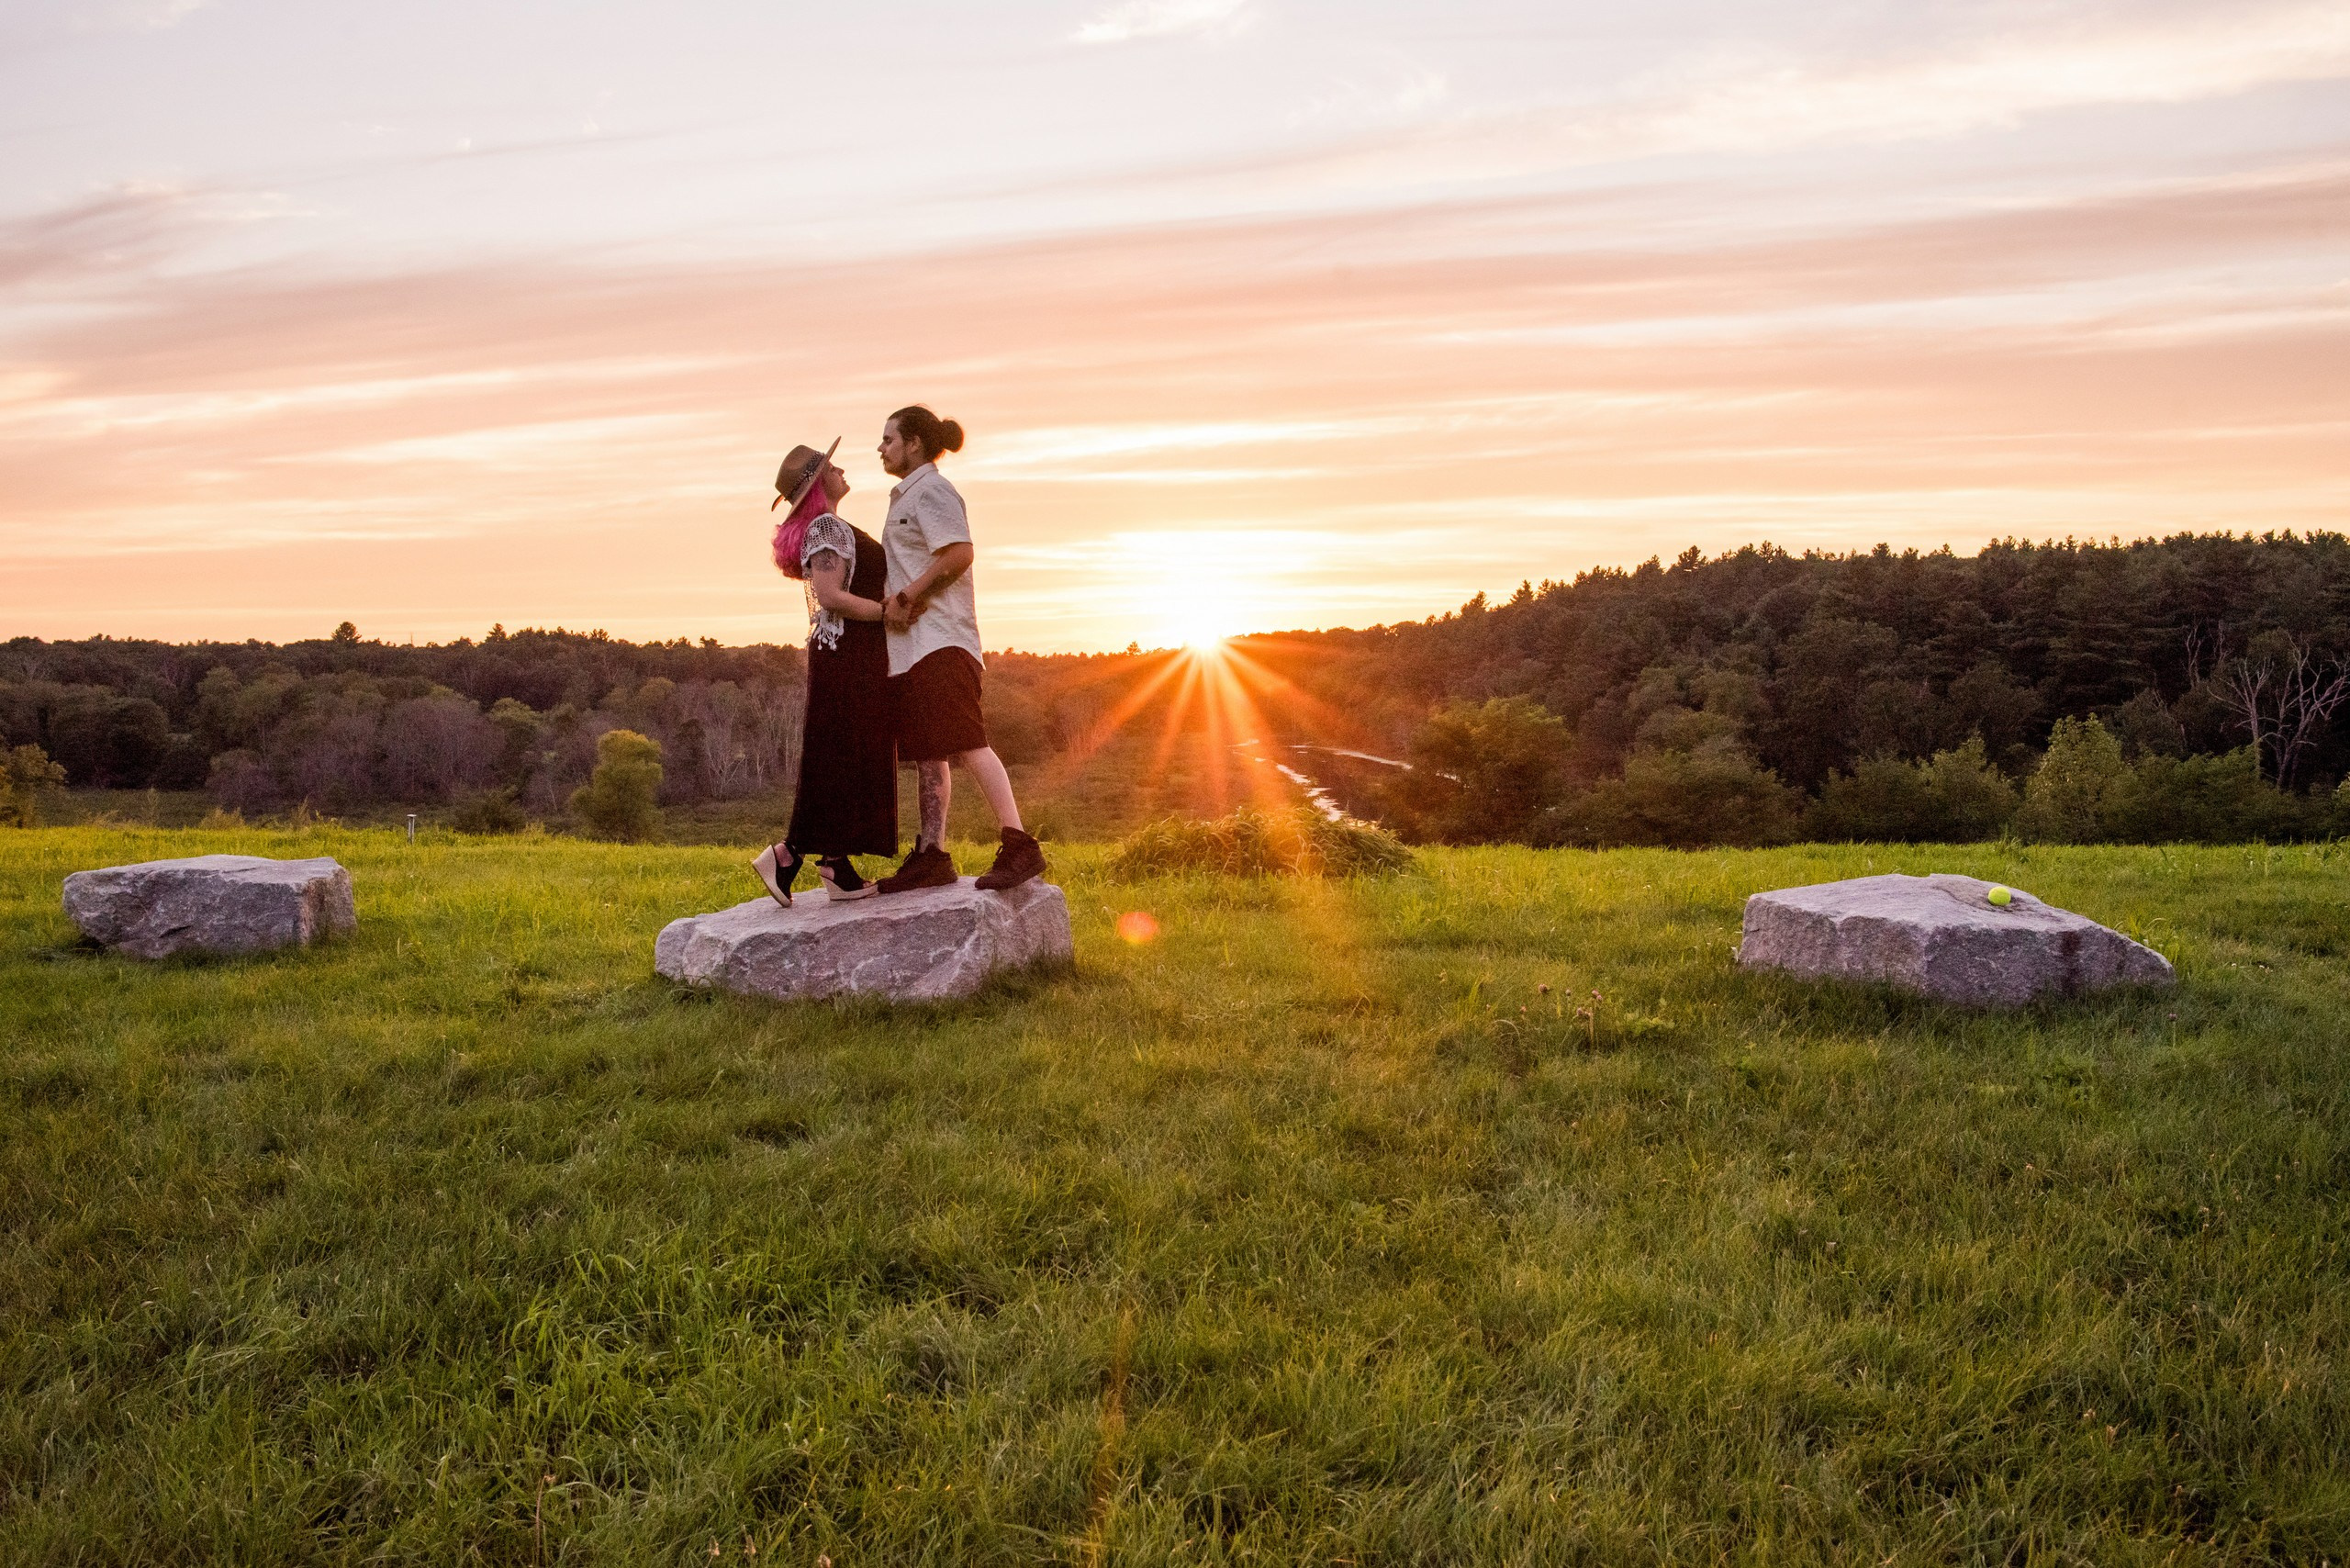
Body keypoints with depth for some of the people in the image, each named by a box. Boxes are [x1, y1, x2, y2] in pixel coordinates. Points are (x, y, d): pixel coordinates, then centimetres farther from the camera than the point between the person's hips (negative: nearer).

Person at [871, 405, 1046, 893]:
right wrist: (898, 602, 8)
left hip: (938, 639, -10)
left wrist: (907, 596, -16)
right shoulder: (907, 496, 25)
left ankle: (1019, 845, -20)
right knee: (925, 753, 8)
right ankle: (931, 857, 11)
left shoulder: (930, 491, -5)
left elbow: (958, 553, -19)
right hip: (911, 644, 10)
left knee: (965, 743, -18)